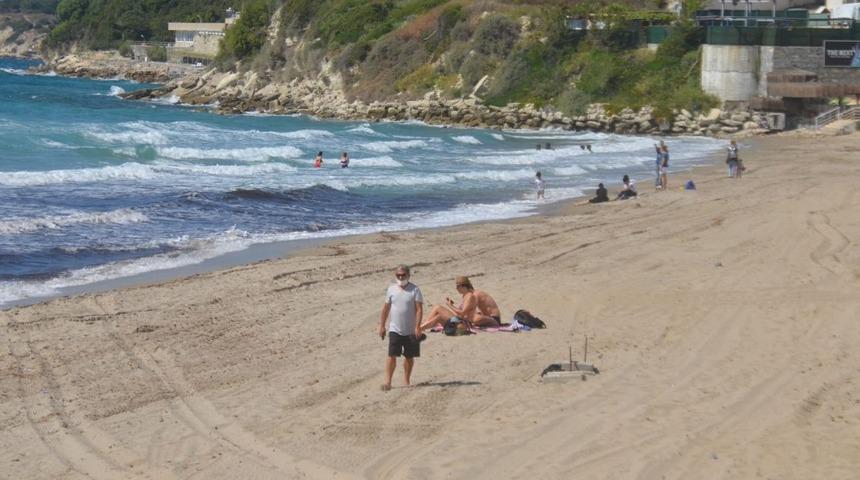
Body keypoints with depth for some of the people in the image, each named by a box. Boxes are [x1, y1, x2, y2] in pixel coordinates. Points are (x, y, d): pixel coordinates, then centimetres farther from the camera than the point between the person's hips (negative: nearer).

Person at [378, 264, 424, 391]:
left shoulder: (414, 290, -5)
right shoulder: (391, 289, 4)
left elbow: (419, 309, -9)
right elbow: (386, 308, 9)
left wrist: (417, 327, -17)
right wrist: (382, 326, 7)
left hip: (411, 331, -1)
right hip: (394, 329, 1)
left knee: (409, 357, 10)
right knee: (392, 356, -9)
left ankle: (406, 381, 24)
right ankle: (388, 381, -10)